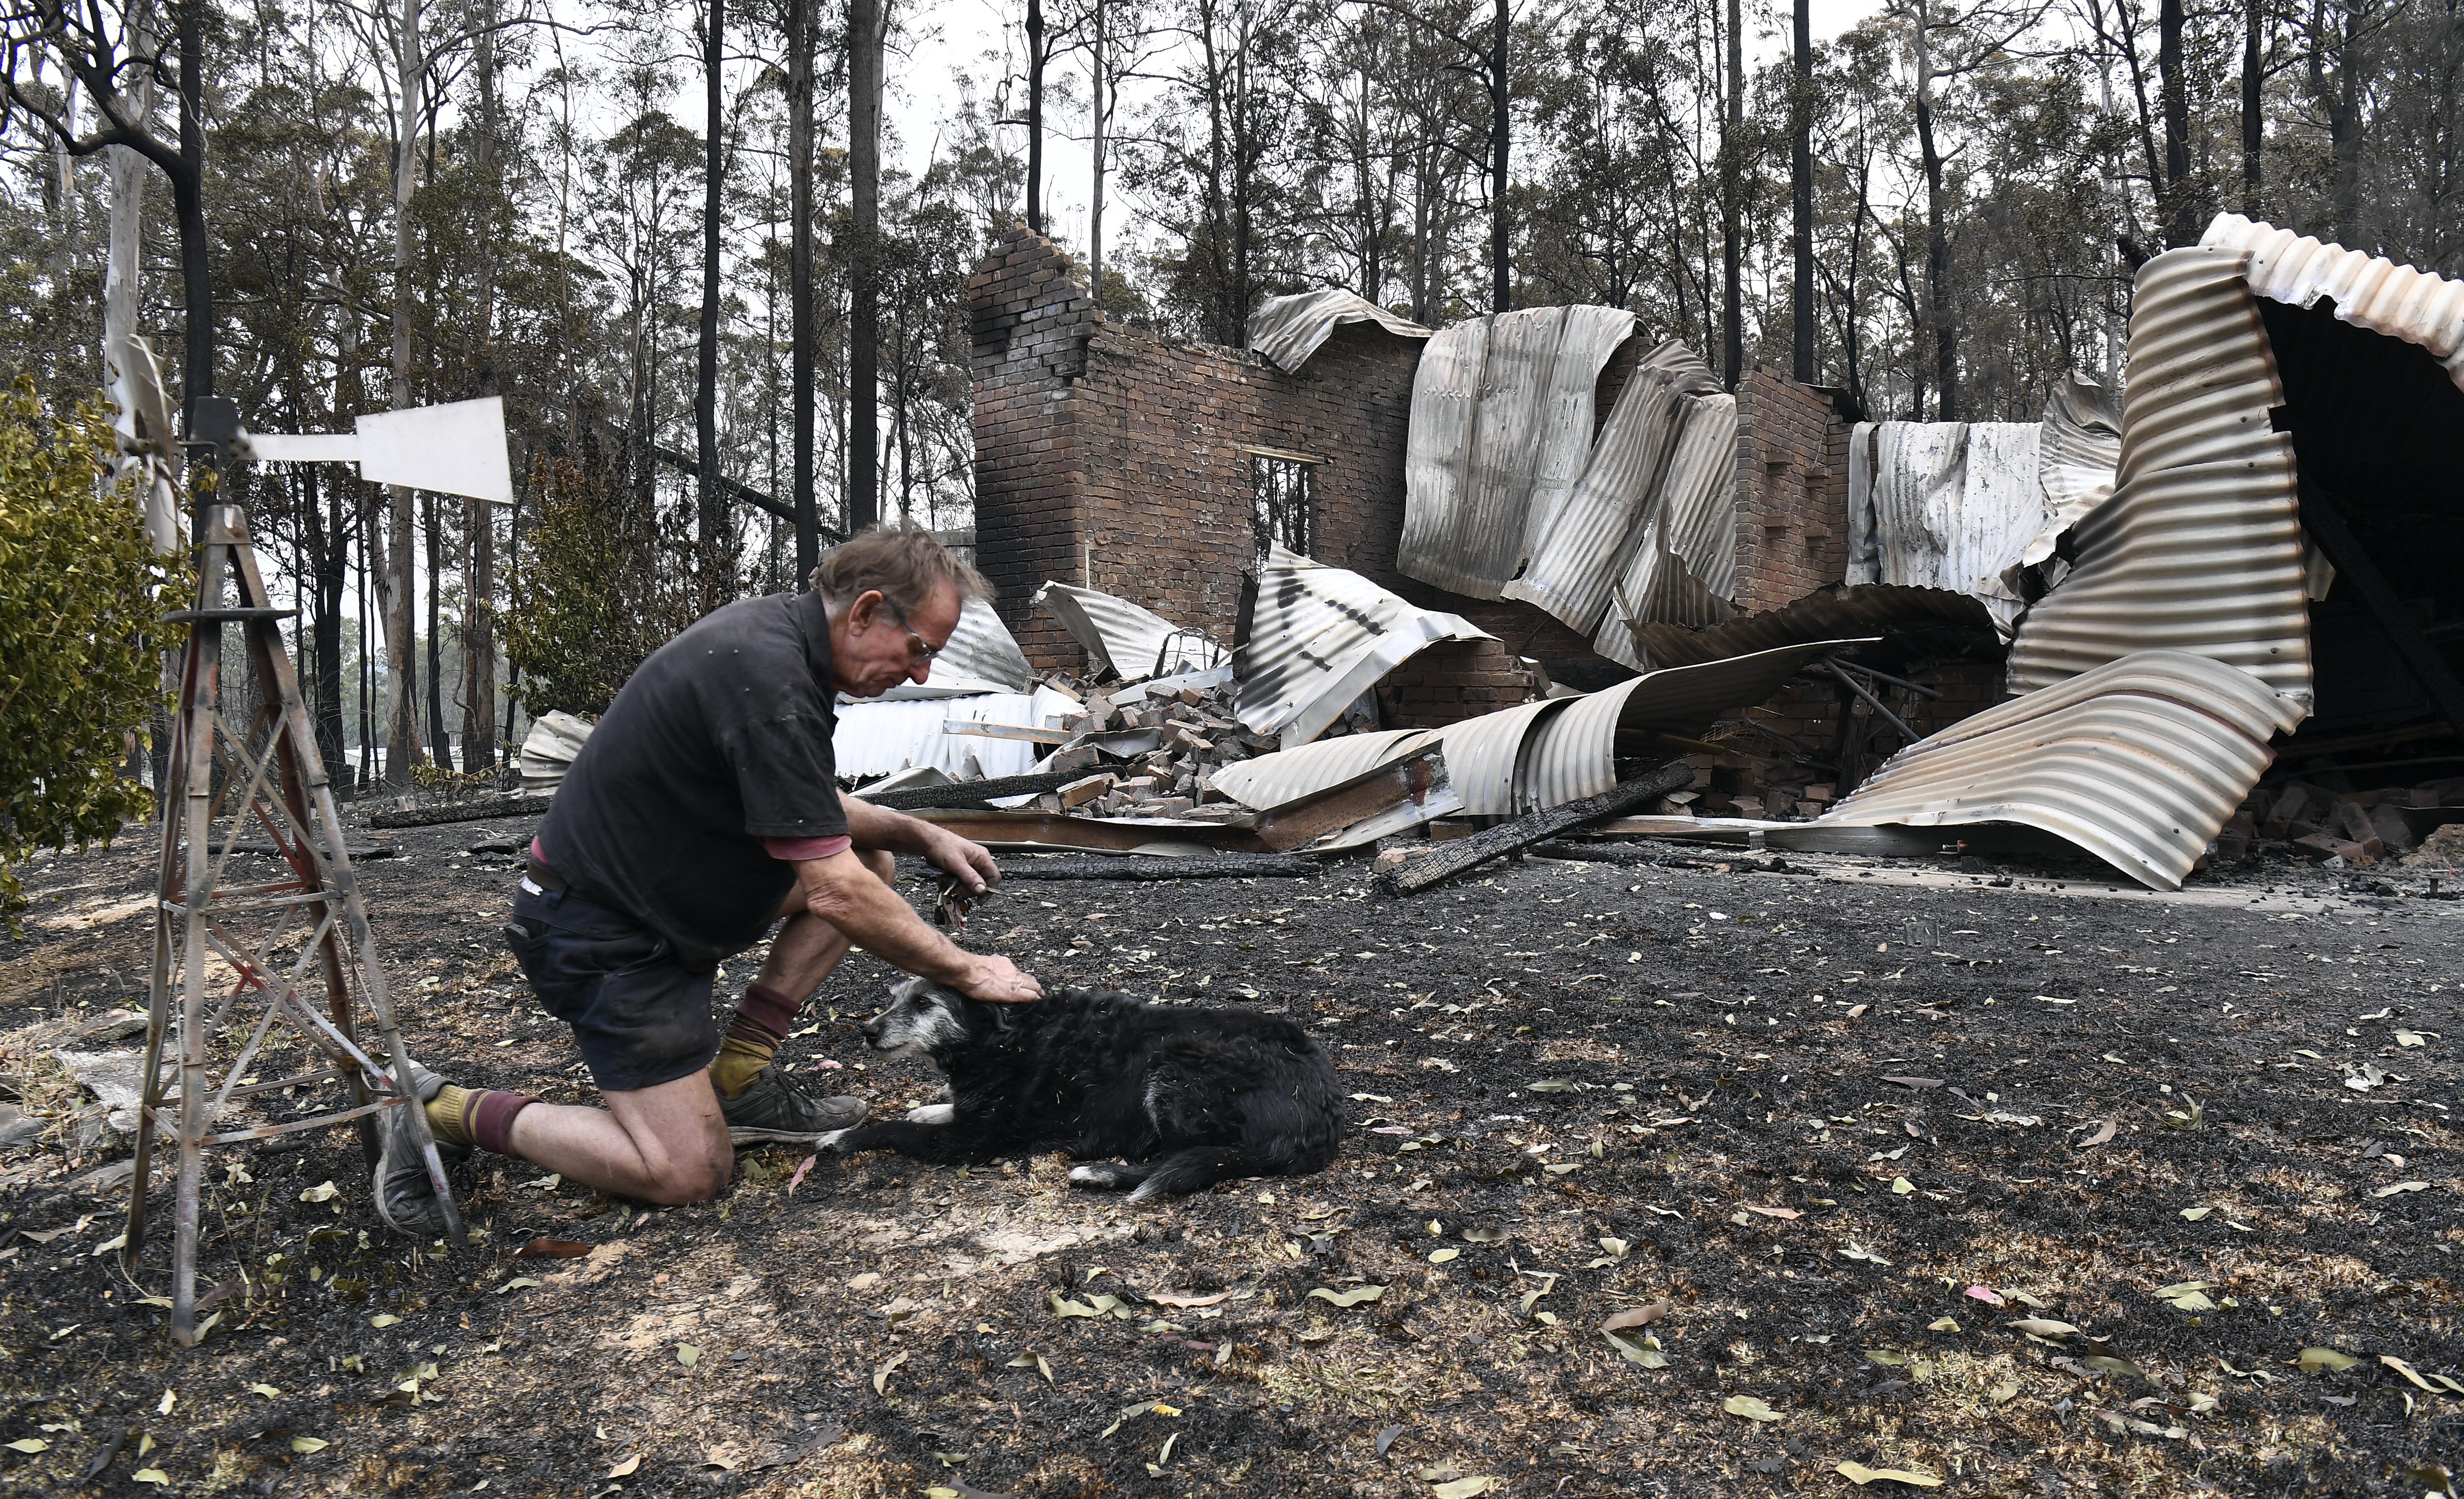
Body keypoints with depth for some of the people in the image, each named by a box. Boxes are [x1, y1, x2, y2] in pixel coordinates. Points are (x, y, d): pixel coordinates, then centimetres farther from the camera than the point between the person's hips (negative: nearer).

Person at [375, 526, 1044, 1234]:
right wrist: (965, 970, -17)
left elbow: (813, 809, 18)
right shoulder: (769, 677, -28)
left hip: (663, 882, 10)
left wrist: (920, 834, 4)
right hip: (602, 936, -10)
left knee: (868, 859, 6)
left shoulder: (775, 629, 2)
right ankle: (442, 1110, 5)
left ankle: (735, 1076, 6)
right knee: (688, 1171, -9)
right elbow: (835, 894, -28)